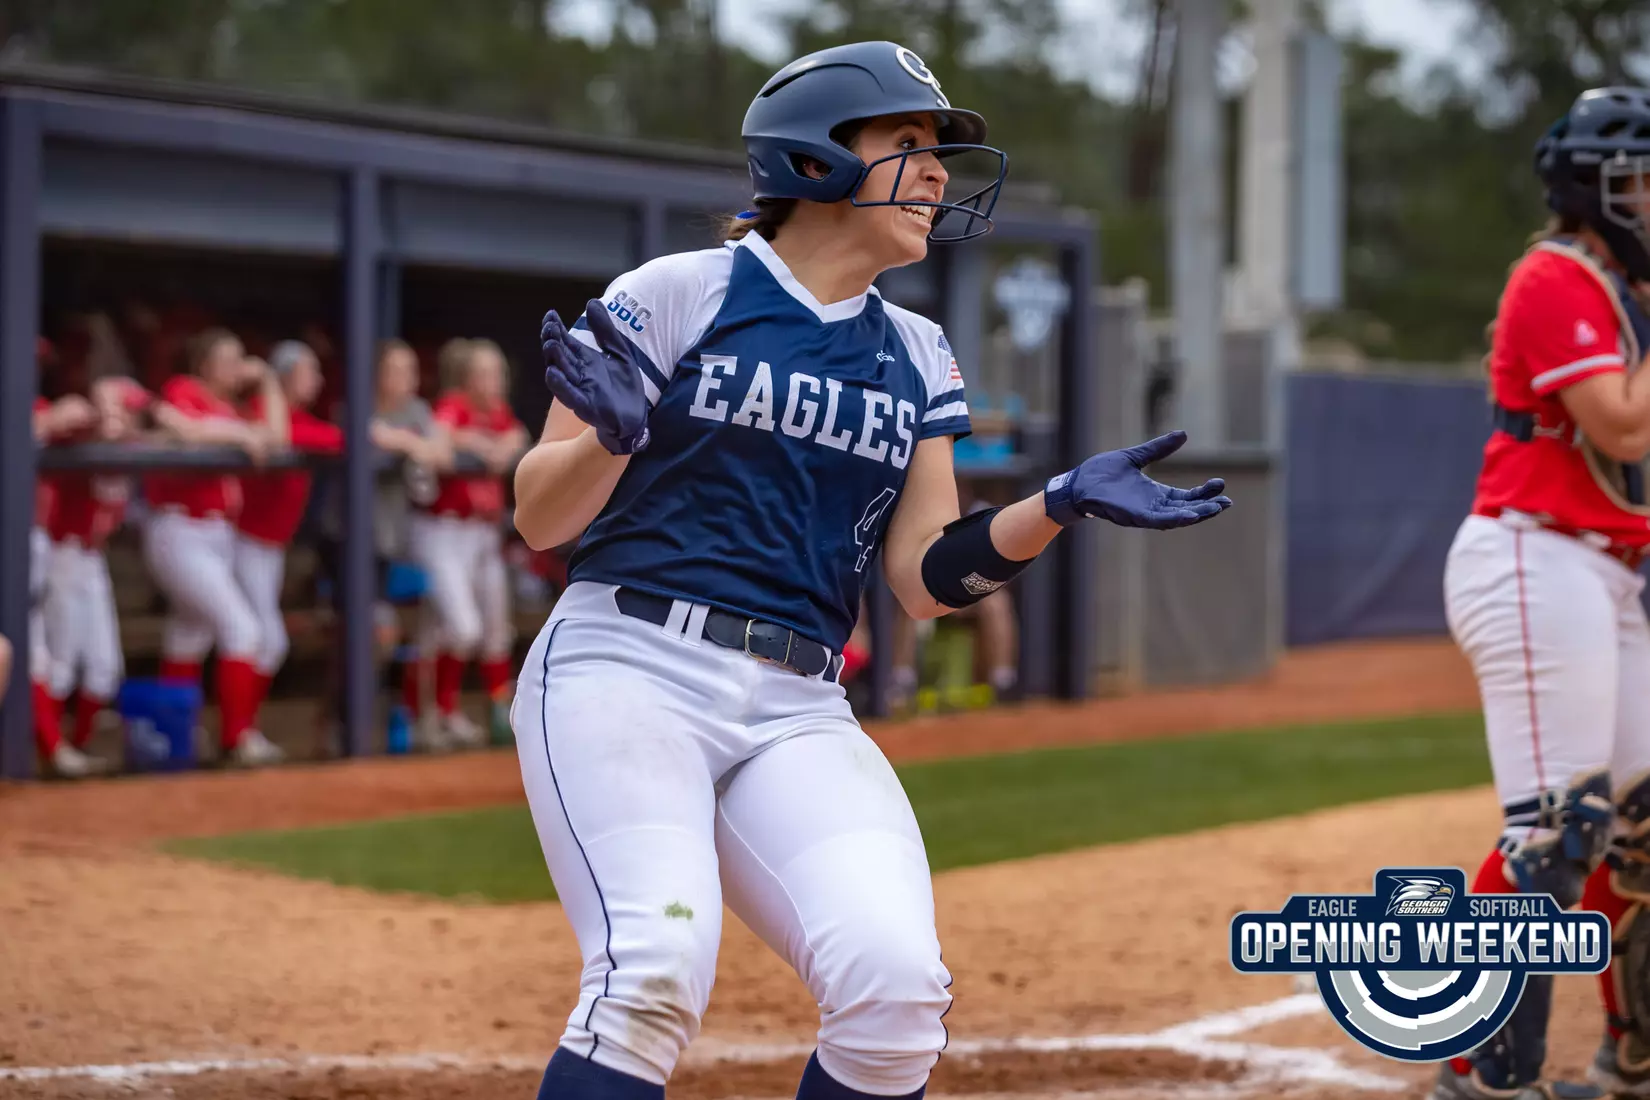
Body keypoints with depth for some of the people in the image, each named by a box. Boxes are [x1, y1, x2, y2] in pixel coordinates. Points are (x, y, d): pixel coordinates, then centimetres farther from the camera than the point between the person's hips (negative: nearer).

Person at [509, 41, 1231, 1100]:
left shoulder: (917, 357, 15)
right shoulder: (677, 294, 0)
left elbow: (927, 577, 9)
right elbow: (540, 519, -2)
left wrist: (1061, 505, -7)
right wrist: (614, 436, -23)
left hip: (797, 713, 5)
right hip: (628, 666, -4)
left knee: (897, 984, -18)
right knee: (657, 970, -26)